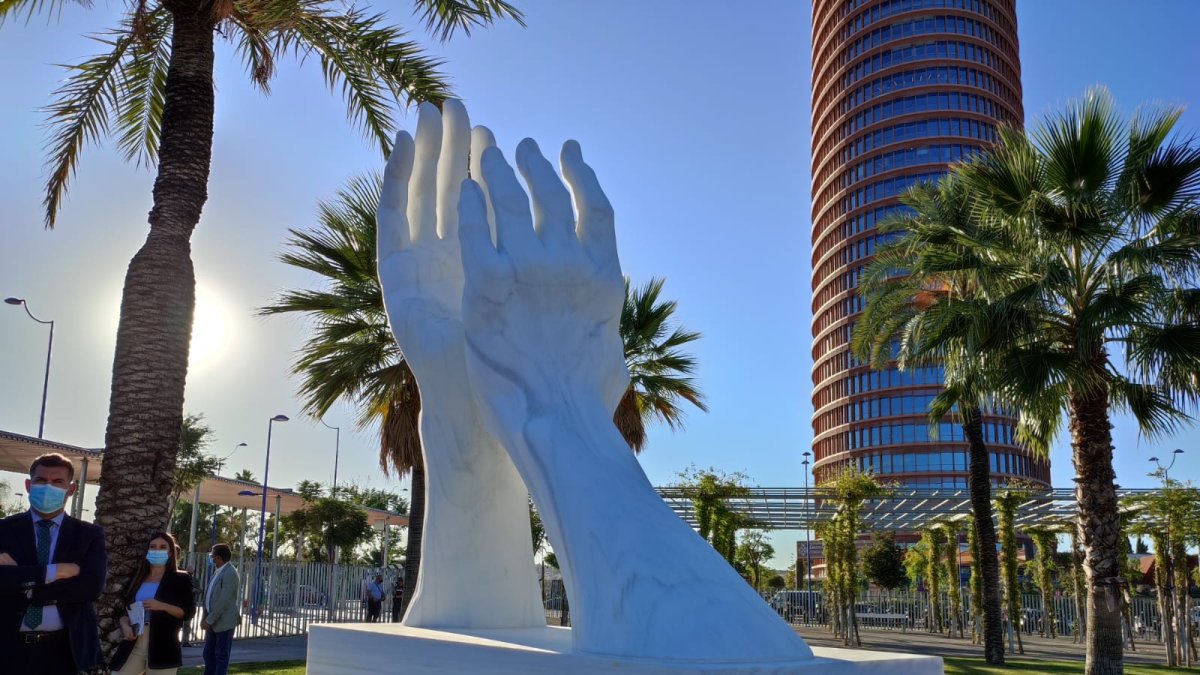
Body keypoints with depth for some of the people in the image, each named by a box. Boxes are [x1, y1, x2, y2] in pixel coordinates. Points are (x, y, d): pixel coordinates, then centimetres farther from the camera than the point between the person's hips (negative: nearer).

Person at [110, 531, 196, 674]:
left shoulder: (180, 579, 3)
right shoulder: (137, 578, 16)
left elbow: (189, 612, -3)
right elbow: (125, 610, 18)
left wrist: (162, 606, -16)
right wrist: (125, 625, -4)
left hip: (162, 649, -4)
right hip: (133, 647, 4)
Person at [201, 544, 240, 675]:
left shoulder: (230, 574, -18)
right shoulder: (218, 572, 12)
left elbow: (224, 601, -22)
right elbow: (210, 597, 15)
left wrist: (209, 620, -18)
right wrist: (206, 619, 8)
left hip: (224, 621, -9)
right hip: (214, 621, 9)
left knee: (221, 656, -2)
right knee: (209, 654, 12)